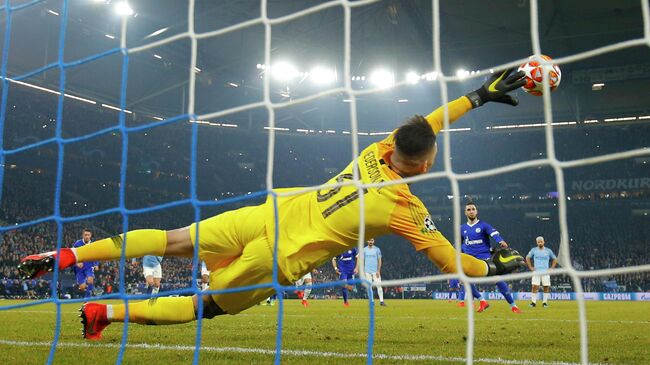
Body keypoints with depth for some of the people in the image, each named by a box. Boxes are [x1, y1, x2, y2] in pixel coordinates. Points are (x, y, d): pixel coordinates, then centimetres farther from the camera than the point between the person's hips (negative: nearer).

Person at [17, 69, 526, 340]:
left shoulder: (378, 151, 1)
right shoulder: (408, 211, -12)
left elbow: (423, 125, 17)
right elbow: (453, 264, -3)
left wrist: (478, 95, 22)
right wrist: (497, 266, 14)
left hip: (269, 213, 4)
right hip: (279, 260, -4)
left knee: (173, 241, 9)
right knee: (205, 305, 12)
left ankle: (65, 255, 7)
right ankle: (108, 312, 8)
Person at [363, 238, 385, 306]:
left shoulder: (377, 249, 3)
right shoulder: (364, 250, 8)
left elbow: (379, 260, 1)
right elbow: (362, 261, 9)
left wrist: (378, 271, -9)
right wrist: (363, 271, 1)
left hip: (375, 271, -1)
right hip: (367, 271, 2)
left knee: (379, 285, -9)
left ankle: (381, 301, -8)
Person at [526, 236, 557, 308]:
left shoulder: (548, 250, 5)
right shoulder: (533, 250, 4)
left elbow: (555, 259, 15)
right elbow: (527, 258, 15)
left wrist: (551, 268, 5)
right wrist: (531, 267, 5)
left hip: (545, 272, 1)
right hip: (536, 272, -1)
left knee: (546, 287, -2)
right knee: (534, 287, -10)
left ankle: (544, 302, 8)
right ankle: (533, 302, -5)